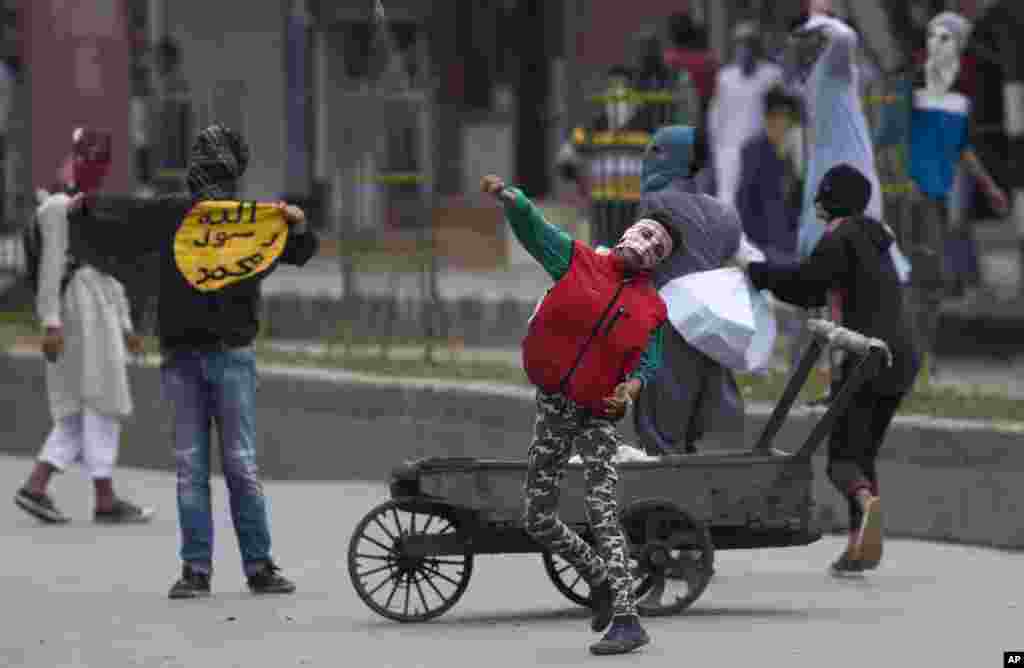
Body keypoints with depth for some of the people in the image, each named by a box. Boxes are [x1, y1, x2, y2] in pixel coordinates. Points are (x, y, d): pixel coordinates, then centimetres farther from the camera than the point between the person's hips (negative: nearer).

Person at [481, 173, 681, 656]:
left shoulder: (652, 310, 0)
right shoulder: (578, 261, 0)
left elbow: (649, 362, 5)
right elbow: (531, 227, -9)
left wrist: (632, 386, -18)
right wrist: (508, 197, -29)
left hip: (598, 416, -3)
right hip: (553, 408, 3)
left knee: (601, 512, -19)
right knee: (537, 519, 8)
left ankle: (627, 619, -21)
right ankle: (600, 578, 31)